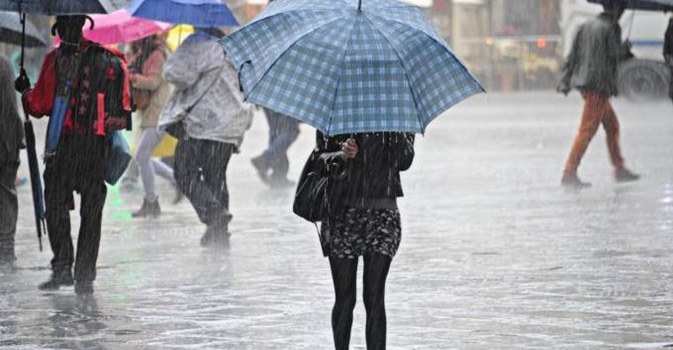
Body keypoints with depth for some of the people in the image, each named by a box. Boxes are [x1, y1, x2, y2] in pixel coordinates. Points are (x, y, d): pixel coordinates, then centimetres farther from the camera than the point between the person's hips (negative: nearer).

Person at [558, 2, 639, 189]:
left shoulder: (586, 26, 12)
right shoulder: (610, 28, -11)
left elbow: (573, 56, 11)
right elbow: (614, 54, -11)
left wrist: (565, 81, 11)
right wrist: (625, 48, 10)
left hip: (584, 83, 9)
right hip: (599, 85, -9)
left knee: (612, 125, 19)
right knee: (587, 130, -8)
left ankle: (619, 169, 25)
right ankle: (569, 173, -11)